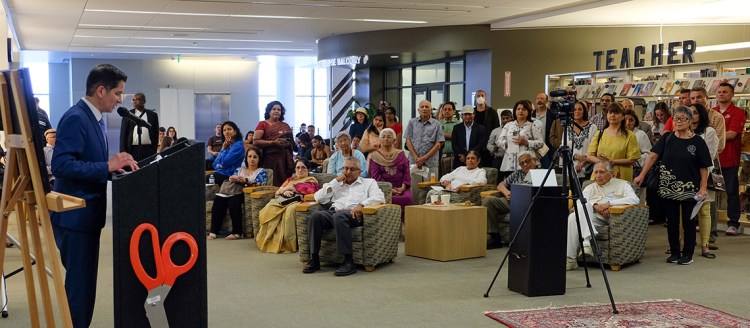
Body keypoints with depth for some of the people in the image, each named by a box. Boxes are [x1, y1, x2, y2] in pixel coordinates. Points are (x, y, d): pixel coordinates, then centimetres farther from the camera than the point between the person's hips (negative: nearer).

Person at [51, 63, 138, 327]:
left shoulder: (95, 119, 13)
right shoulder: (75, 118, -18)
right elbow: (61, 165, -27)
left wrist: (116, 164, 5)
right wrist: (108, 166, -28)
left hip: (87, 214, 10)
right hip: (75, 216, -10)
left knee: (83, 283, 18)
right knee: (80, 285, -4)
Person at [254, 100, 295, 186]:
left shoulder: (285, 126, 17)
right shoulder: (263, 124, 6)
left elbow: (291, 141, 25)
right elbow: (255, 142, -6)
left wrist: (288, 143, 1)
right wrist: (273, 142, -13)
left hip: (284, 159, 3)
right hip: (269, 159, -3)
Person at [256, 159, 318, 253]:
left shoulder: (311, 180, 23)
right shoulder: (290, 179, 37)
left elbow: (311, 189, -2)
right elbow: (278, 191, 25)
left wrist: (291, 187, 4)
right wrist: (284, 190, 0)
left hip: (297, 200, -4)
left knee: (289, 211, -42)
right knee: (267, 211, -30)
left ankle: (287, 244, -39)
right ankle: (267, 242, -30)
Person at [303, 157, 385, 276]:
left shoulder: (369, 182, 24)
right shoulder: (336, 184, 33)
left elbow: (380, 198, 4)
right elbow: (319, 198, 17)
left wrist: (361, 205, -13)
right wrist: (336, 181, 15)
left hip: (353, 214, -3)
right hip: (334, 211, 3)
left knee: (338, 217, -39)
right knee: (316, 216, -30)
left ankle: (349, 262, -38)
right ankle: (314, 259, -28)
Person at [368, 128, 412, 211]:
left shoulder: (400, 154, 17)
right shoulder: (375, 156, 10)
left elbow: (406, 173, 10)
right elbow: (376, 177, 0)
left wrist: (403, 187, -7)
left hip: (401, 188, 2)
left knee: (408, 198, -30)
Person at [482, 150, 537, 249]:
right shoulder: (517, 173, 28)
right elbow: (500, 185, 28)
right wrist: (507, 193, 6)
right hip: (510, 201, 5)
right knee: (488, 200, -19)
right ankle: (494, 236, -18)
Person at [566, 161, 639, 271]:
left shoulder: (622, 184, 19)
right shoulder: (590, 187, 29)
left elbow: (634, 199, -2)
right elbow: (579, 202, 9)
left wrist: (609, 203, -10)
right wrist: (595, 206, -12)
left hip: (612, 218, -4)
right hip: (591, 217, 4)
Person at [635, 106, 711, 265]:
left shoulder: (697, 142, -3)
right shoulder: (667, 138, 3)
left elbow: (704, 167, -2)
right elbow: (653, 156, -3)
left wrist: (703, 187, -10)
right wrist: (642, 175, -11)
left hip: (689, 189, -2)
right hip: (669, 188, 2)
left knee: (688, 221, 6)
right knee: (672, 221, 10)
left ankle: (688, 254, 18)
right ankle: (674, 252, 22)